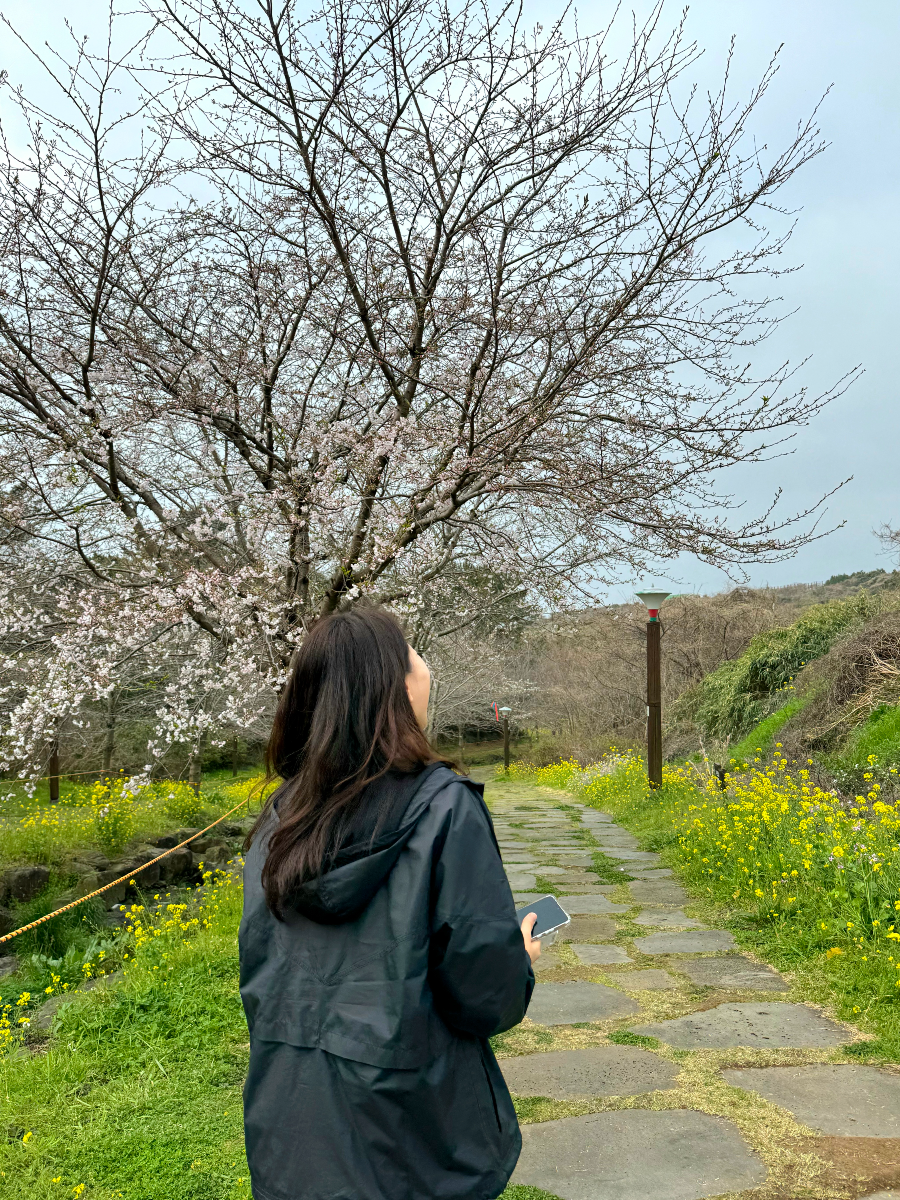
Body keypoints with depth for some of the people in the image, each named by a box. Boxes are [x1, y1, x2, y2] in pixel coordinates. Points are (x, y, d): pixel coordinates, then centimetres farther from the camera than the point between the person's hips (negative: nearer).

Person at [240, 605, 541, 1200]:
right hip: (408, 1137, -4)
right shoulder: (444, 809, -21)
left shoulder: (281, 814, -4)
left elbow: (256, 973, 5)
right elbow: (487, 996, -18)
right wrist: (521, 961, 3)